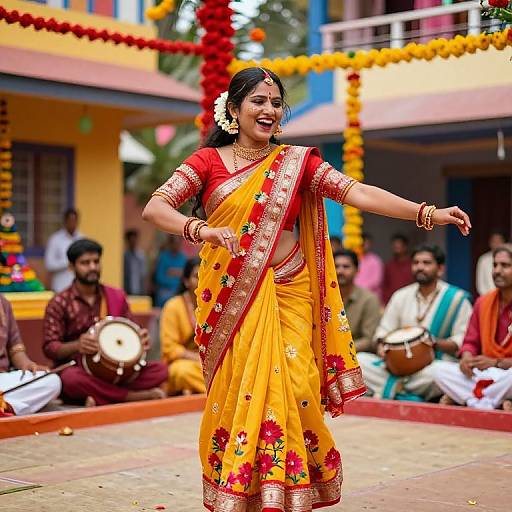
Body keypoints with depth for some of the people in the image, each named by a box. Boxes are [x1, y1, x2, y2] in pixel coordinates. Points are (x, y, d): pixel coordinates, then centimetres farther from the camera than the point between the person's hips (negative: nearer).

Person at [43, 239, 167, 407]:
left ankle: (100, 399, -26)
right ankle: (141, 396, -28)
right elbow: (50, 348, -6)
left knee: (160, 369, -17)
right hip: (78, 369, -3)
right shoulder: (60, 304, 0)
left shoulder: (117, 296, 11)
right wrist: (77, 345, -26)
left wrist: (141, 339, -9)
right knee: (71, 379, -39)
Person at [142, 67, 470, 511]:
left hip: (287, 295, 1)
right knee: (237, 393, -5)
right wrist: (201, 230, -26)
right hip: (229, 299, -1)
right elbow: (154, 208, -7)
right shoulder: (208, 161, 3)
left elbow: (358, 193, -5)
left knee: (292, 388, -7)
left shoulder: (296, 162, 6)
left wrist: (428, 213, -16)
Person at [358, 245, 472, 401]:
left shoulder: (456, 298, 1)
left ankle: (392, 389, -15)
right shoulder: (401, 296, 15)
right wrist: (382, 346, -6)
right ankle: (411, 399, -21)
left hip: (435, 364, -4)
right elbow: (383, 331, 16)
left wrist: (434, 343, -21)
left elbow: (462, 342, -5)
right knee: (360, 360, -17)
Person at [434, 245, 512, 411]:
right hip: (486, 374, 5)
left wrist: (496, 363, -22)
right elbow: (471, 342, 10)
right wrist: (467, 359, -12)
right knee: (442, 371, -16)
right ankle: (495, 407, -25)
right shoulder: (483, 302, 8)